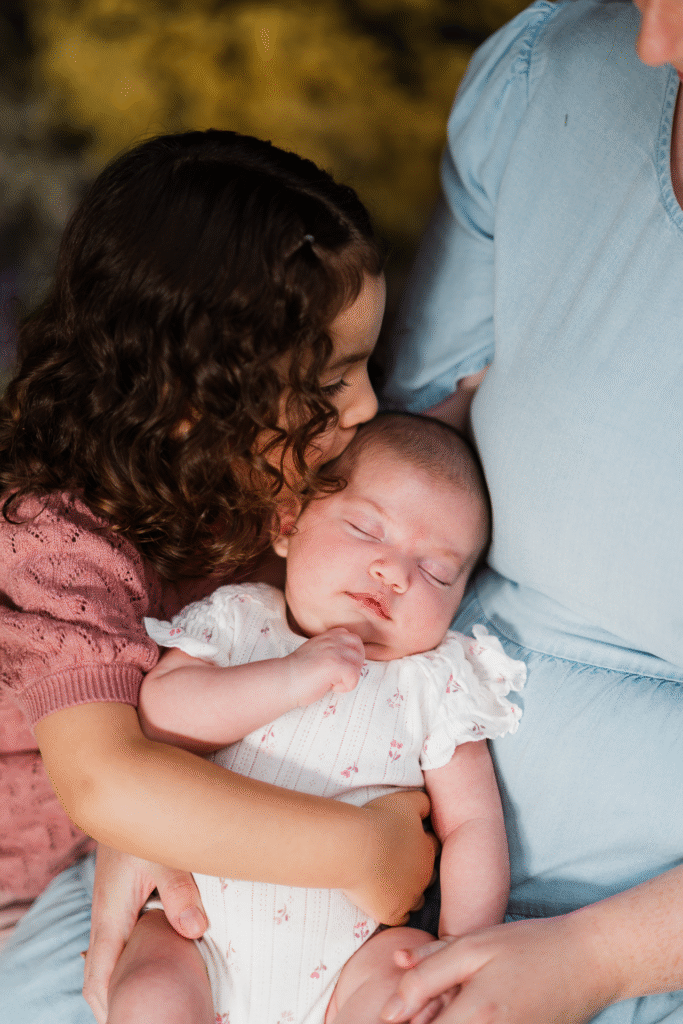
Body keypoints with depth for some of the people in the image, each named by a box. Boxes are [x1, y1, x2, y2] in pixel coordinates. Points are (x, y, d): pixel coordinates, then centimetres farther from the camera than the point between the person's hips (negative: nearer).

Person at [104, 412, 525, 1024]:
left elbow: (472, 821, 2)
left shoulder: (435, 680, 5)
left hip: (344, 958, 0)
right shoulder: (240, 618, 7)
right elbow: (157, 716, -6)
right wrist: (288, 679, -16)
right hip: (204, 935, 1)